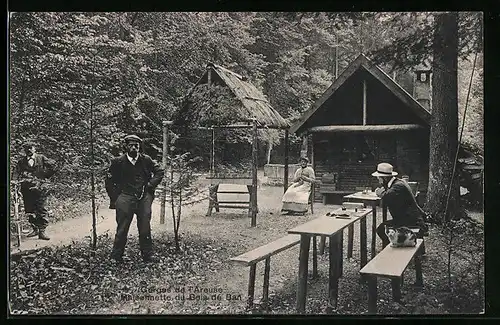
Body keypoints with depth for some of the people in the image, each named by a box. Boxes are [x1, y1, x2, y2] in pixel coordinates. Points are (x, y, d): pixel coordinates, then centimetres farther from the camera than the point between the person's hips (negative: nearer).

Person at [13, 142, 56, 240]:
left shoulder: (41, 158, 6)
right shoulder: (21, 162, 12)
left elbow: (53, 165, 6)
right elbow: (17, 174, 7)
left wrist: (46, 175, 5)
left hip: (40, 187, -3)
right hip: (27, 188, 3)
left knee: (41, 210, -7)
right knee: (29, 210, 6)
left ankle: (42, 231, -4)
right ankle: (35, 229, 21)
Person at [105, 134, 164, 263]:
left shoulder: (146, 160, 6)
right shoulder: (118, 162, 2)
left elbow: (160, 171, 16)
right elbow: (109, 181, 9)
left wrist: (151, 185, 4)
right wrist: (114, 198, 4)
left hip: (144, 198, 2)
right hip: (125, 198, -1)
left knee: (145, 229, 5)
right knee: (122, 229, 0)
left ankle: (147, 255, 17)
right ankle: (116, 256, 13)